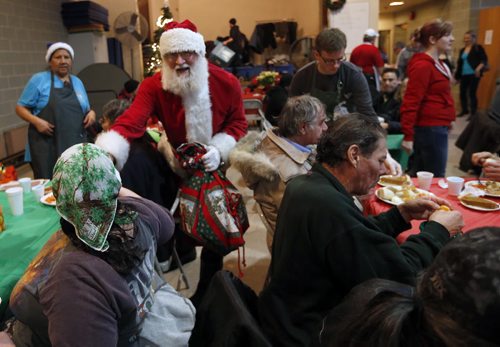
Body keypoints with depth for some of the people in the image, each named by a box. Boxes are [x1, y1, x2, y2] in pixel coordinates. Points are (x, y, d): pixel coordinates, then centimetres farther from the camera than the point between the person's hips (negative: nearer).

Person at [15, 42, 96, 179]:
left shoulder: (77, 82, 16)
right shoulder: (39, 80, 2)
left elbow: (86, 110, 23)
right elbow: (20, 107, 3)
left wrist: (91, 113, 0)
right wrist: (36, 121, -16)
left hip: (76, 145, 4)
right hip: (47, 146, -4)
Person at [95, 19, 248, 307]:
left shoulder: (227, 83, -16)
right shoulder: (153, 86, -20)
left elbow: (238, 123, -5)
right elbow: (129, 123, -34)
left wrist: (219, 149, -23)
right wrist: (107, 156, -53)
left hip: (214, 164, 1)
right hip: (176, 162, -1)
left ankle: (207, 290, 31)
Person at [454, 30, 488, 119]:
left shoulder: (478, 48, -2)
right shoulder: (462, 50, 16)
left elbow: (484, 60, -9)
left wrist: (478, 68, -25)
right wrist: (457, 75, 17)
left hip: (474, 75, -6)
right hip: (464, 75, 6)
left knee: (472, 93, -6)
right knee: (462, 92, 10)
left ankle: (473, 113, 3)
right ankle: (465, 110, 27)